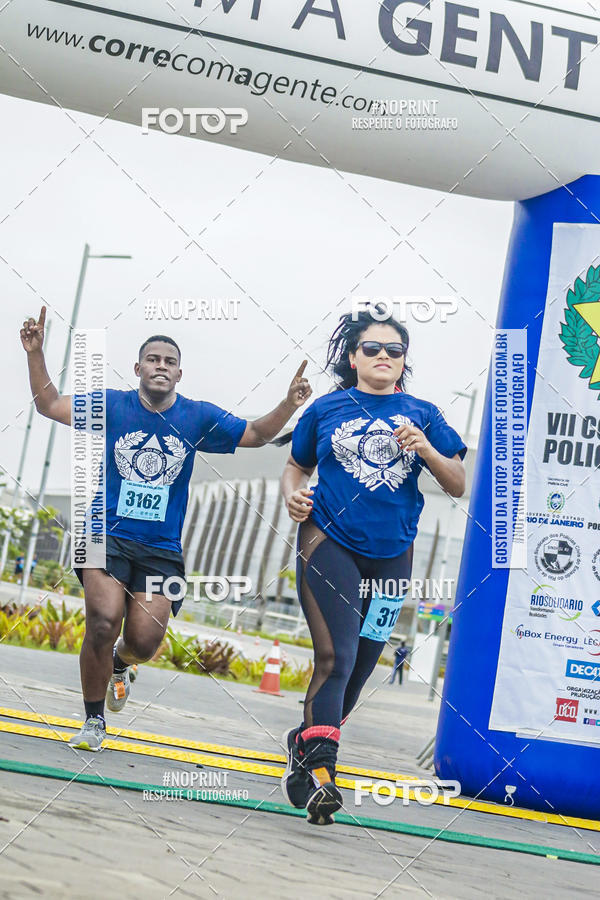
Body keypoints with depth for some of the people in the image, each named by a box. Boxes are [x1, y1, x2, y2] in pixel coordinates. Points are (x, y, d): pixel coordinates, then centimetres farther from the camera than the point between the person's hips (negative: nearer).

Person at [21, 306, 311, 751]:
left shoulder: (199, 417, 6)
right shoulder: (111, 406, 3)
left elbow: (255, 434, 13)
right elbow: (50, 404, 6)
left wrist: (289, 404, -4)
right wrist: (36, 354, -7)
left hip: (162, 548, 2)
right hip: (108, 535, -1)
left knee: (145, 639, -11)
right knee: (104, 620, -22)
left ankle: (120, 664, 31)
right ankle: (94, 720, 1)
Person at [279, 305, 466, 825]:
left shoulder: (423, 415, 9)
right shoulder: (327, 410, 7)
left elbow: (458, 485, 7)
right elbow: (296, 467, 17)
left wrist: (426, 450, -10)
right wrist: (293, 494, -5)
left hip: (391, 555, 3)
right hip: (329, 543, -3)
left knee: (360, 665, 10)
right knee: (335, 656, -17)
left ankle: (306, 741, 31)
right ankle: (319, 768, -20)